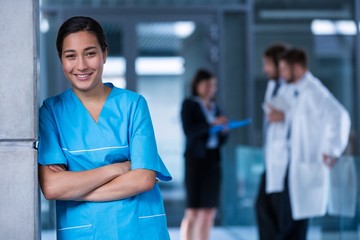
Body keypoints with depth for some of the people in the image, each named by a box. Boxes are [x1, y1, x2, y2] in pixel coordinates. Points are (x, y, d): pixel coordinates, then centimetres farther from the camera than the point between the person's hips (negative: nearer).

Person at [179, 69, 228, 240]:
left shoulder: (215, 108, 17)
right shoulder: (189, 104, 2)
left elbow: (220, 140, 17)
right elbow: (189, 131, -13)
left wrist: (224, 130, -3)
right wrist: (211, 123, -20)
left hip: (213, 160, 5)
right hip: (195, 159, -5)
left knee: (209, 211, 2)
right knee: (193, 210, -10)